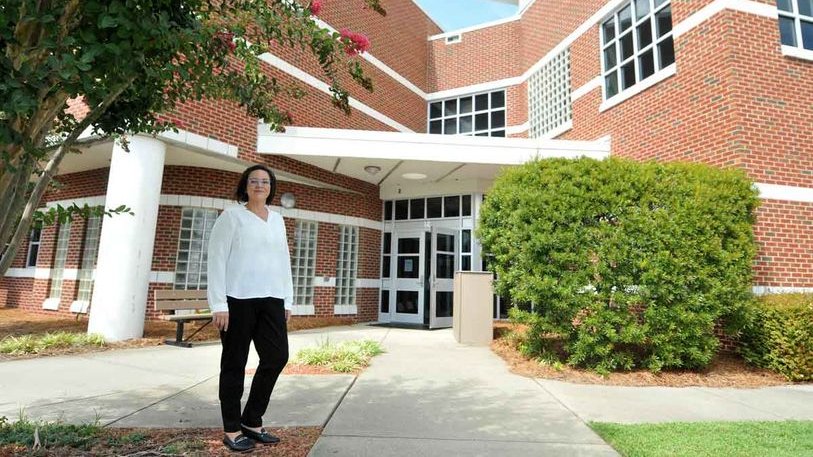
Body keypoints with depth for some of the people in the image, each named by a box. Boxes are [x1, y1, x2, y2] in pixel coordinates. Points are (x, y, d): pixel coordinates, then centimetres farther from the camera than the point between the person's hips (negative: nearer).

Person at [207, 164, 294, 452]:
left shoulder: (277, 219, 16)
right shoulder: (232, 216, 0)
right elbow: (216, 259, -6)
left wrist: (287, 300, 12)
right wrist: (219, 304, -12)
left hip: (270, 300, 5)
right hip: (238, 299, -5)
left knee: (277, 357, 3)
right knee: (235, 363, 5)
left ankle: (251, 421, 21)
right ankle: (232, 430, 20)